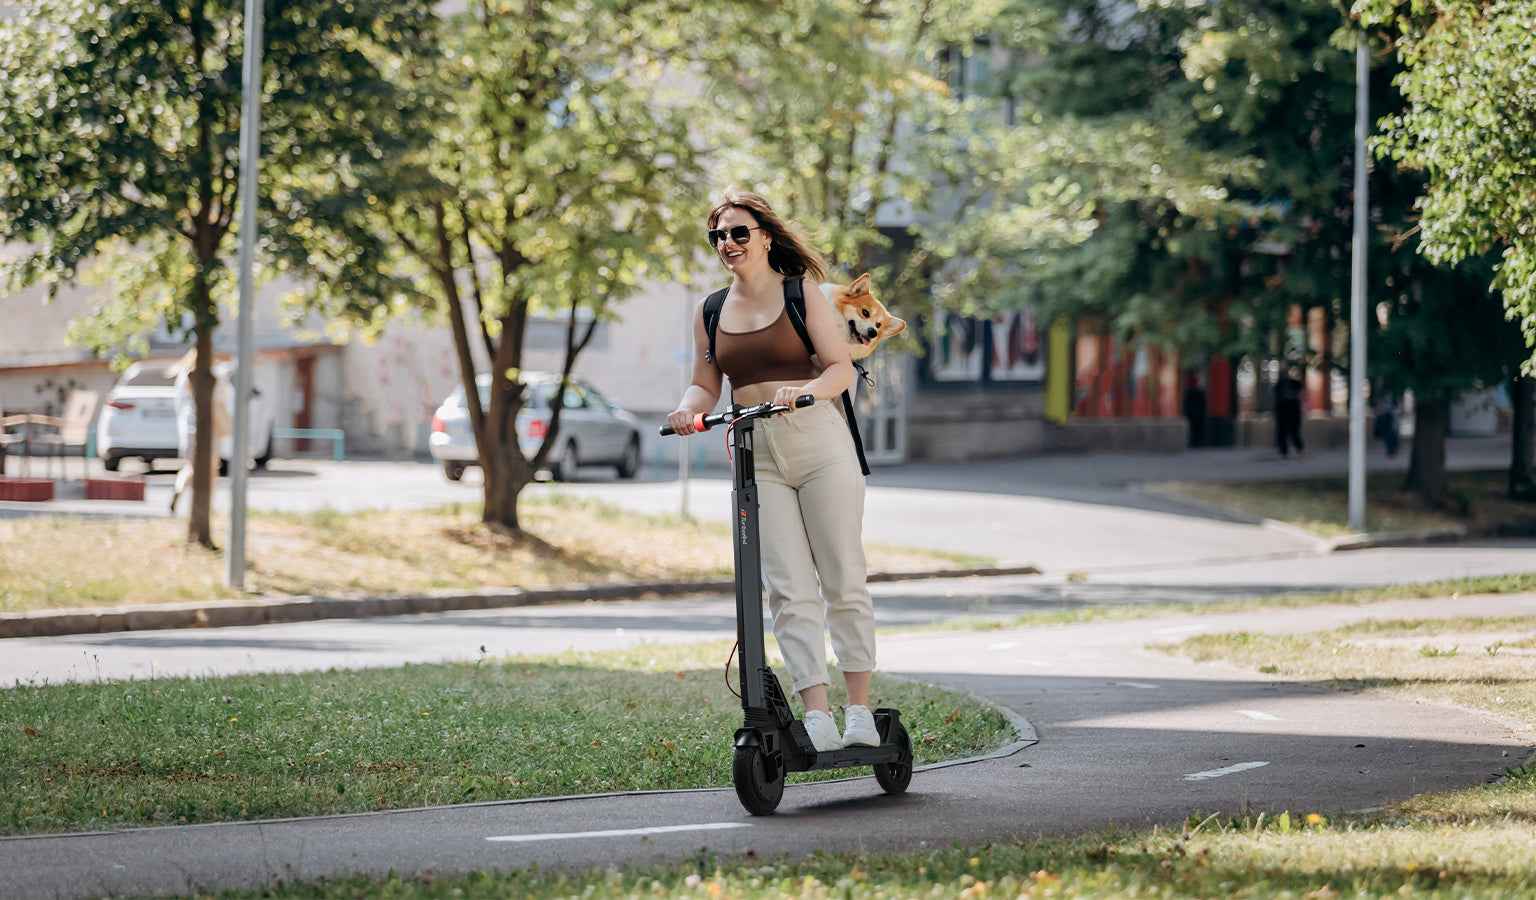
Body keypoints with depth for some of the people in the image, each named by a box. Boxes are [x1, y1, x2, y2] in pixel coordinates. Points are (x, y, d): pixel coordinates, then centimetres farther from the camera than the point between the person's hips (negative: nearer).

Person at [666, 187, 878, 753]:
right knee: (789, 590, -7)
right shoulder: (710, 312, 12)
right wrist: (690, 409, -7)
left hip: (818, 444, -3)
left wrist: (803, 390, -24)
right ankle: (816, 717, -14)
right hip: (757, 456, 3)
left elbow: (842, 368, -4)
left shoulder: (801, 292, 1)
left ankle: (859, 711, 4)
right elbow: (706, 384, 15)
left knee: (843, 580, -1)